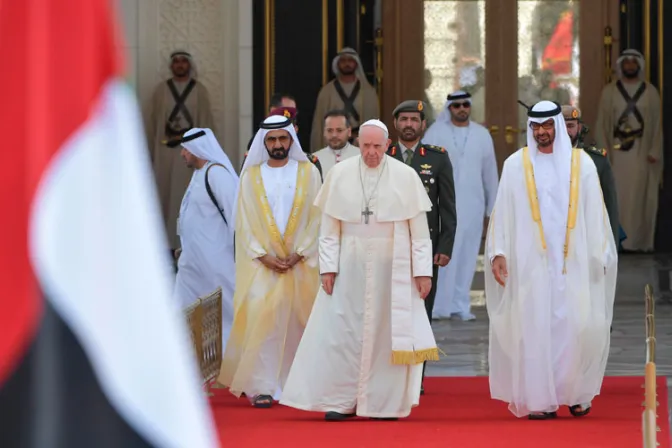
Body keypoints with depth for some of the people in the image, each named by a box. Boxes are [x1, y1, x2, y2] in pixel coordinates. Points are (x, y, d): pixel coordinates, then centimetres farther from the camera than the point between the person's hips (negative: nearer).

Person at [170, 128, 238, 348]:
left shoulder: (216, 172, -15)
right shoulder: (199, 173, 14)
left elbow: (234, 210, -19)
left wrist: (237, 247, -19)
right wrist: (185, 248, 19)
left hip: (215, 258, -10)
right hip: (195, 258, 10)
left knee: (227, 308, 0)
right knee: (185, 311, 11)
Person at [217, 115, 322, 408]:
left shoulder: (308, 173, 5)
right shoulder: (251, 176, 6)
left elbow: (316, 218, 1)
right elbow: (244, 223, 3)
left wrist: (299, 253, -9)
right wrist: (263, 255, -9)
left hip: (301, 263, 1)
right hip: (261, 264, -1)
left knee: (297, 321, 5)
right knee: (261, 318, -12)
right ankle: (262, 386, -12)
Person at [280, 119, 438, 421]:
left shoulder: (405, 177, -3)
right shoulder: (340, 174, 1)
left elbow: (420, 230, -1)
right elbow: (329, 228, 4)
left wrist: (423, 270, -5)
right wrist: (328, 267, -3)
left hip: (392, 268, -1)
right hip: (350, 266, 1)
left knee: (388, 333, 2)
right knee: (341, 331, -2)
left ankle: (384, 402, 11)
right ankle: (341, 400, 7)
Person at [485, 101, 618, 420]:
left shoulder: (581, 163, 5)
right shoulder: (516, 164, 4)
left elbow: (594, 213, 5)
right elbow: (502, 212, 4)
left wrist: (599, 256, 2)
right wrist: (498, 254, -4)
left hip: (572, 261, 0)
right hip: (530, 262, 0)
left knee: (578, 326, -5)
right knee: (534, 327, -3)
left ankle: (576, 393, 12)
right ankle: (540, 399, 2)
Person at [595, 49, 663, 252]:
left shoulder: (651, 92, 6)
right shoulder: (609, 92, 6)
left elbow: (657, 124, 5)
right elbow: (602, 123, 4)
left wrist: (654, 152, -5)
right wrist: (604, 151, -6)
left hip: (641, 153, 0)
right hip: (616, 152, 0)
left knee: (639, 197, -2)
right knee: (616, 197, -2)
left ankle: (639, 241, 1)